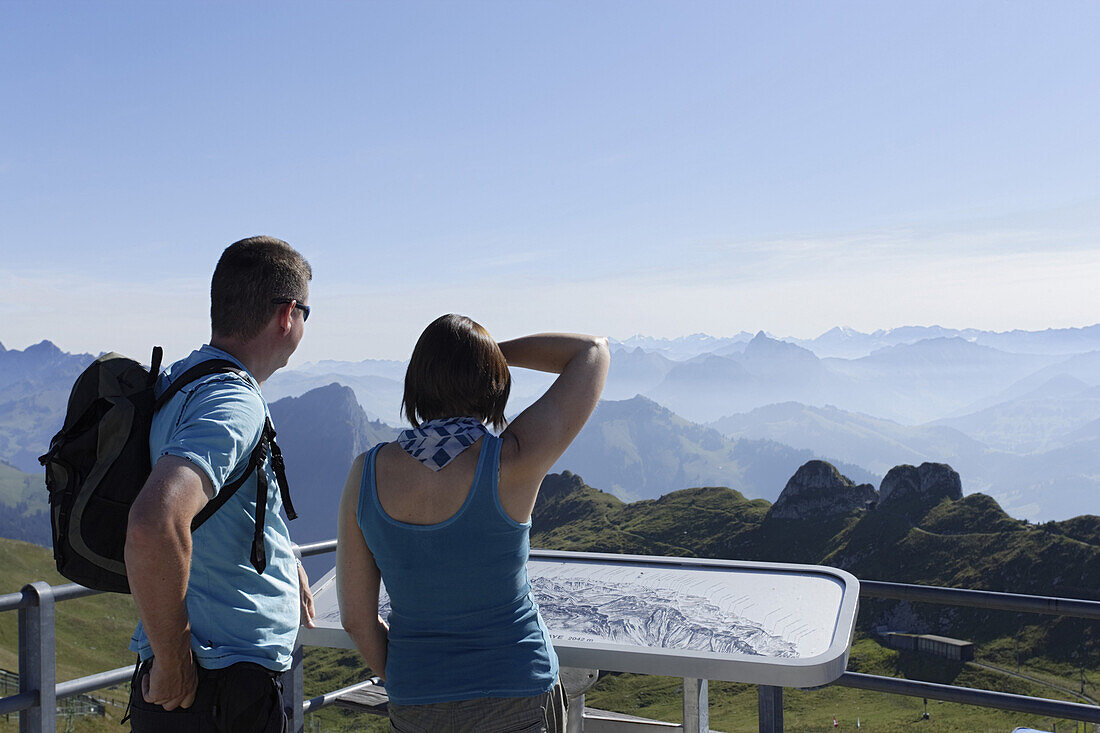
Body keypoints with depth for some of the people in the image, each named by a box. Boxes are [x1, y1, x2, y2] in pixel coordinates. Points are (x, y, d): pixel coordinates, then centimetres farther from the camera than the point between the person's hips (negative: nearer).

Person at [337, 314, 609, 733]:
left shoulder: (366, 474, -11)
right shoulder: (513, 465, -20)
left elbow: (356, 617, -3)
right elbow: (593, 352, -8)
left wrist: (400, 682, 13)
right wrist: (492, 352, -2)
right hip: (518, 699, -2)